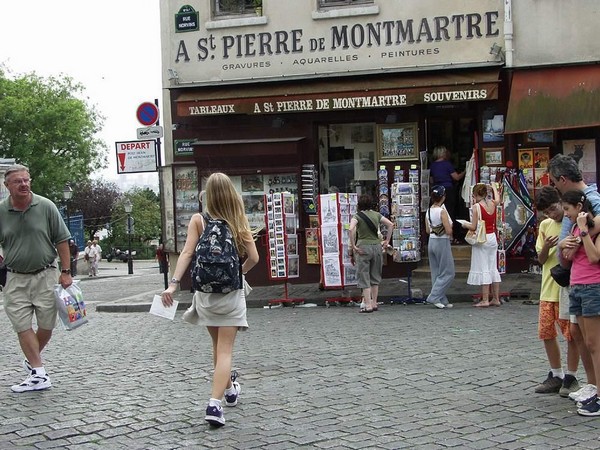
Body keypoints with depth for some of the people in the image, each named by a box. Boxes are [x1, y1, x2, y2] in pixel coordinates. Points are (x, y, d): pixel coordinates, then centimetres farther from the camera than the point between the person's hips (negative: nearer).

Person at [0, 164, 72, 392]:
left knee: (46, 325, 5)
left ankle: (31, 360, 30)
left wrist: (66, 272, -3)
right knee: (23, 326, -3)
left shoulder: (46, 207, -5)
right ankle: (39, 374, 2)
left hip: (45, 275, 0)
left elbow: (62, 241, 0)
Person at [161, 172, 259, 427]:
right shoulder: (239, 221, 1)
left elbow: (187, 253, -13)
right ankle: (215, 403, -20)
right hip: (231, 292, -1)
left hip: (206, 291, 1)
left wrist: (173, 284, -17)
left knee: (218, 346, 21)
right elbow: (253, 257, -1)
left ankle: (230, 390, 40)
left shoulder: (199, 220, -3)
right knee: (225, 350, -4)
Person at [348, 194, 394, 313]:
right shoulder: (376, 215, 7)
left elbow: (351, 229, -23)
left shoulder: (357, 216, -6)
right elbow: (390, 224, 6)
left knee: (364, 278, 2)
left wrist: (353, 246, -17)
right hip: (377, 246, 5)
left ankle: (368, 305, -2)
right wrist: (387, 241, 10)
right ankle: (374, 304, 19)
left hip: (363, 248, -4)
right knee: (375, 277, 15)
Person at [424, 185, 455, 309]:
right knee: (448, 273, 3)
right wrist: (451, 226, 2)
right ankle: (434, 297, -5)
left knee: (436, 273, 12)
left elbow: (427, 230, 10)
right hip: (442, 243, -7)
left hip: (431, 242, 7)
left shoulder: (428, 211, 4)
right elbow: (449, 231, -18)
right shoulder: (442, 211, -17)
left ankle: (442, 300, 16)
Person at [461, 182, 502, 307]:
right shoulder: (492, 204, 3)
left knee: (483, 269, -2)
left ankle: (485, 300, -2)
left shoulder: (476, 207, -15)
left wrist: (465, 224, 5)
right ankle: (496, 299, 16)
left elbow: (474, 227, -16)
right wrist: (494, 188, 46)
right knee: (493, 268, 12)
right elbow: (497, 199, 29)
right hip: (492, 237, 6)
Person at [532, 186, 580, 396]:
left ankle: (571, 377, 13)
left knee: (571, 334, 0)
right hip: (548, 289, 6)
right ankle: (556, 375, 23)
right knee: (546, 332, 9)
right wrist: (546, 247, -11)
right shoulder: (545, 225, 10)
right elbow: (541, 259, 10)